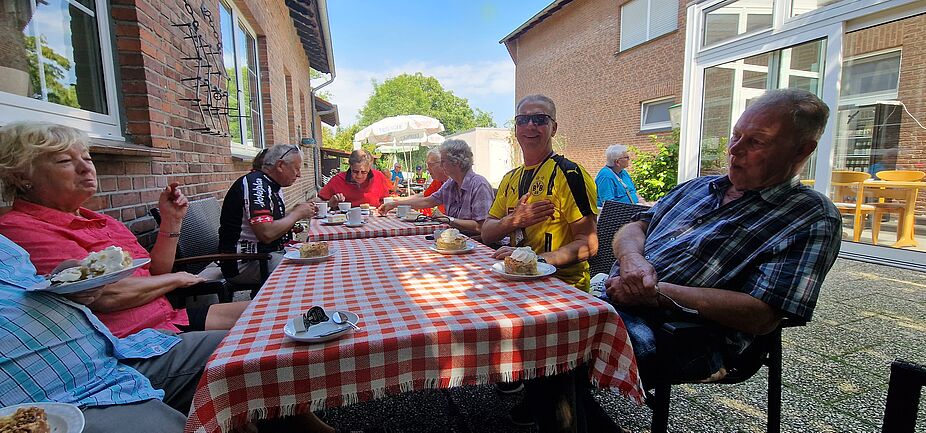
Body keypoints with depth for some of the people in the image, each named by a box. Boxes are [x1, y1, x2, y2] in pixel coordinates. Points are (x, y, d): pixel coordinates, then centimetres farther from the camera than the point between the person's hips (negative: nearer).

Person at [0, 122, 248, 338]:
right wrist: (177, 278, -3)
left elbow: (153, 275, 15)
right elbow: (107, 295, -19)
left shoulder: (102, 221, 14)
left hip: (168, 319, 8)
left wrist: (171, 220, 6)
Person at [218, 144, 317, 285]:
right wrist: (297, 214, -15)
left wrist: (294, 211, 3)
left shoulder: (272, 185, 12)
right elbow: (267, 234, -29)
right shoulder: (255, 184, -19)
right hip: (245, 263, -10)